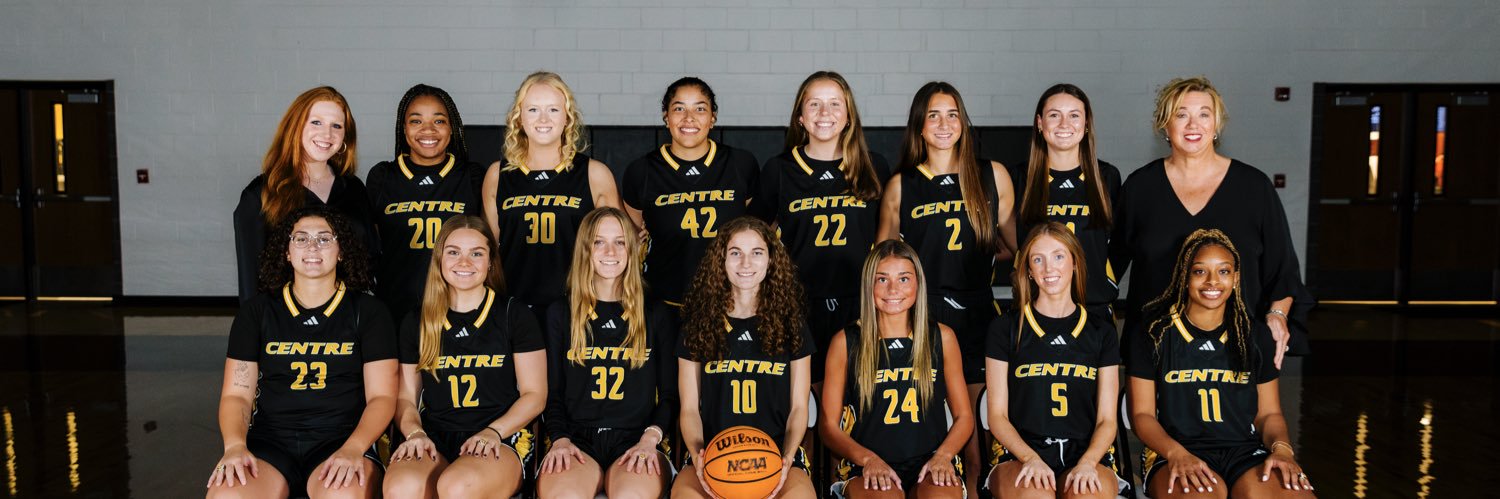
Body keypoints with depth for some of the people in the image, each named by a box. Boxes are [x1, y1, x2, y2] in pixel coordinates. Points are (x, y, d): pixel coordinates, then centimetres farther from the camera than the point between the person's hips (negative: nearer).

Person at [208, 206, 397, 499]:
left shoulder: (367, 311, 8)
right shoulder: (257, 311, 13)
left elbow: (381, 396, 1)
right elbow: (236, 394, 9)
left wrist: (352, 449, -17)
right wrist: (235, 445, -13)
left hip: (341, 439, -1)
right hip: (269, 442, 2)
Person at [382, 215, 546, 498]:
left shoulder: (515, 314, 7)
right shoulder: (416, 324, 16)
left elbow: (534, 395, 5)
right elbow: (406, 398, 16)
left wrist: (493, 431, -12)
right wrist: (414, 432, -6)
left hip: (501, 440, -2)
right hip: (434, 440, 2)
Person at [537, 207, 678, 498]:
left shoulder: (657, 316, 15)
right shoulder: (560, 315, 17)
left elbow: (671, 395, 11)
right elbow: (552, 393, 14)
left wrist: (651, 438, -7)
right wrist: (560, 438, -5)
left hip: (636, 439, 0)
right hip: (577, 439, 1)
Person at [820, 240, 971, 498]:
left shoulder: (942, 338, 9)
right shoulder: (846, 342, 4)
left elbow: (964, 417, 14)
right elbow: (829, 425, 6)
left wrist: (943, 455, -6)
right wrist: (868, 459, -11)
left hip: (930, 461, 2)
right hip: (867, 466, -1)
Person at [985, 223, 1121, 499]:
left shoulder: (1101, 332, 13)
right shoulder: (1005, 330, 9)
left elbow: (1107, 421, 9)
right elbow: (998, 416, 6)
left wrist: (1087, 463, -11)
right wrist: (1031, 458, -13)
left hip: (1086, 455, 1)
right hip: (1020, 457, -1)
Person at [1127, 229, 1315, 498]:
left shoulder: (1255, 335, 14)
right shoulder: (1155, 333, 4)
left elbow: (1268, 413, 16)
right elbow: (1142, 414, 2)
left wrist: (1282, 448, -7)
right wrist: (1176, 453, -17)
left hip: (1246, 452, 3)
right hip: (1175, 452, -3)